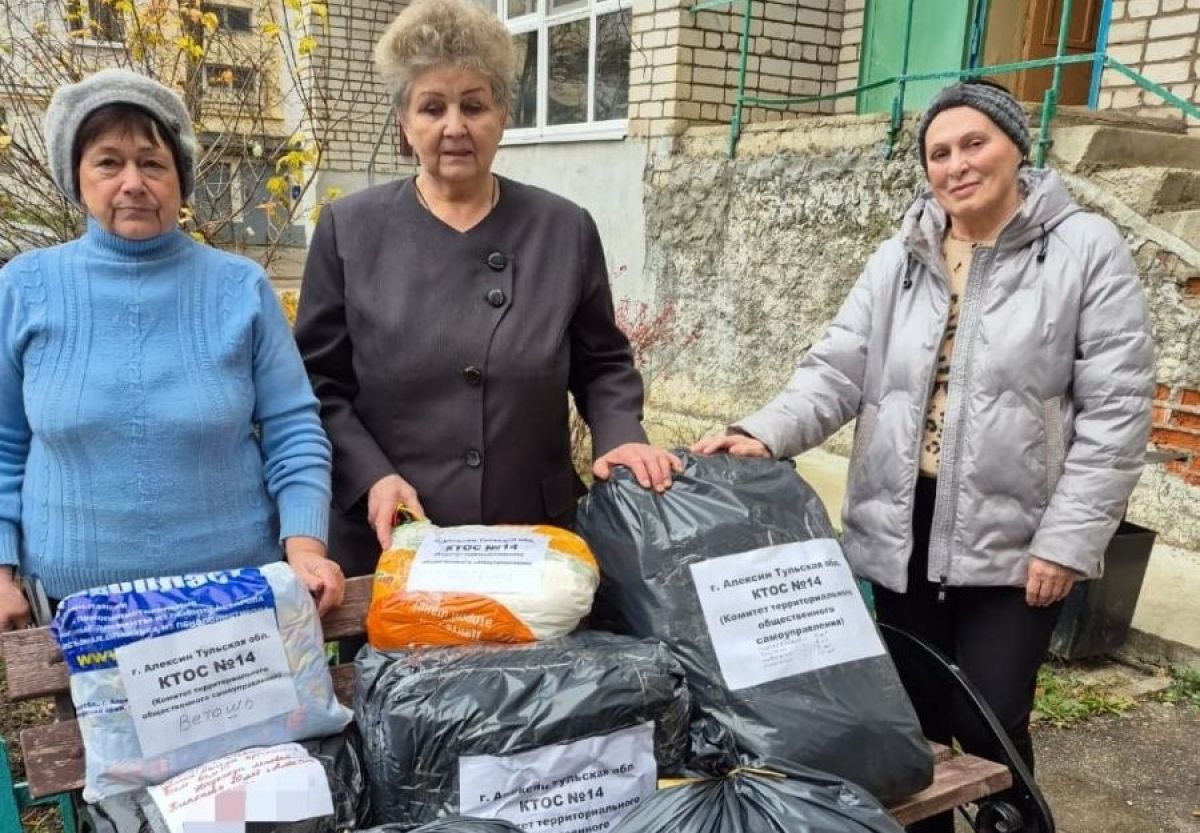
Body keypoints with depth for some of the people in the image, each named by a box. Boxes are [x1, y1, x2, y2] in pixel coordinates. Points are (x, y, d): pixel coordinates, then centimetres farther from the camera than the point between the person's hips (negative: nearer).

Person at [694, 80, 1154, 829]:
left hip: (1013, 538, -3)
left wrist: (1068, 539, -12)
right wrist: (765, 435, -19)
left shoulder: (1087, 249, -3)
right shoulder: (899, 260, 7)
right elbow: (838, 372, 0)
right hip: (902, 530, 4)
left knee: (989, 726, 1)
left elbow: (1116, 410, -7)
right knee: (914, 718, 14)